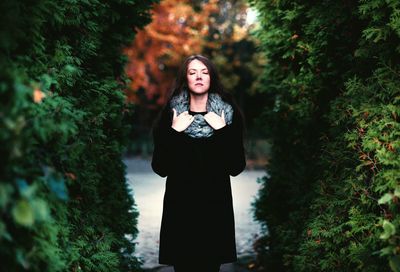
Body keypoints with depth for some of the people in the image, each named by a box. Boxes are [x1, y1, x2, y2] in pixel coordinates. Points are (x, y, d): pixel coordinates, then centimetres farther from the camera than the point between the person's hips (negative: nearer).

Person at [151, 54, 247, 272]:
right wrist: (174, 132, -13)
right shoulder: (171, 113, 0)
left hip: (215, 205, 0)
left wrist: (223, 131, -13)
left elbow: (236, 168, -4)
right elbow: (160, 168, -4)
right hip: (180, 205, 0)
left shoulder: (229, 114, 1)